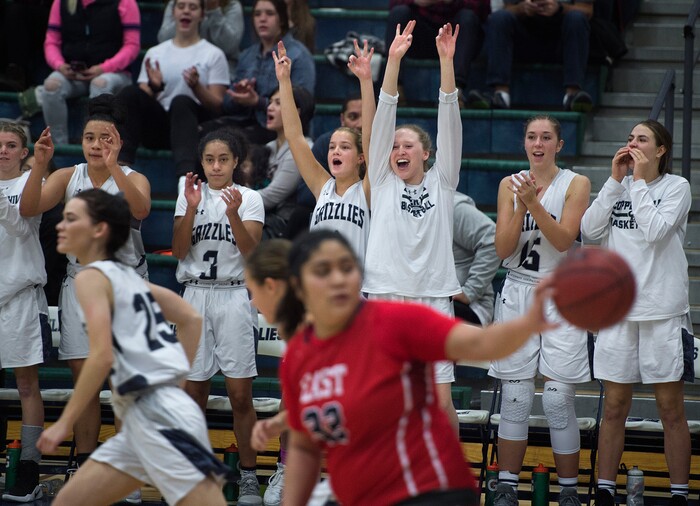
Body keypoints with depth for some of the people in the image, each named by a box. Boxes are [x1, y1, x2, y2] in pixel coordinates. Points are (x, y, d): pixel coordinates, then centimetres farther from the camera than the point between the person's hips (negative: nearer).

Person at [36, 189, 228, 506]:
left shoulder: (92, 277, -6)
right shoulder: (127, 276, 19)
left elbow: (102, 356, -17)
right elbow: (191, 320, 22)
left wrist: (64, 423, -13)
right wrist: (174, 377, 23)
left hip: (160, 416, -10)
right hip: (140, 420, 10)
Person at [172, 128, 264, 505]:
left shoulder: (249, 198, 2)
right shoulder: (190, 194, 7)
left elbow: (251, 253, -10)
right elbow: (179, 250, -3)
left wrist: (233, 214, -24)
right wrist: (192, 208, -15)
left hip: (233, 296, -2)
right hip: (195, 295, 2)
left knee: (240, 394, -4)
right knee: (194, 392, 4)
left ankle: (248, 476, 3)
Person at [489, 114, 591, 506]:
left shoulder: (576, 184, 0)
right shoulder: (510, 185, 7)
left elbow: (564, 240, -12)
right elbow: (503, 249, 1)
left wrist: (534, 203, -21)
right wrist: (521, 206, -12)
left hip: (561, 297, -2)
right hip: (518, 294, 2)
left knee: (559, 402, -7)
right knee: (515, 400, 0)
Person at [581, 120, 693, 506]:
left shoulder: (676, 187, -1)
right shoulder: (618, 186, 11)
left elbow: (654, 231, -16)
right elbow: (590, 229, -2)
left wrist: (640, 180, -10)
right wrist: (616, 180, -5)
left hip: (663, 310, -3)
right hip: (618, 308, 4)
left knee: (671, 408, 1)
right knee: (614, 407, 6)